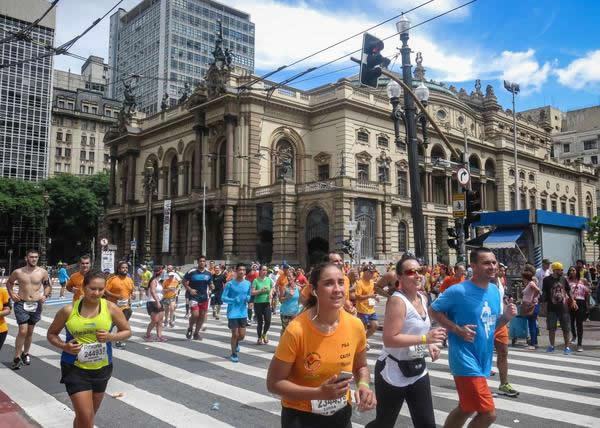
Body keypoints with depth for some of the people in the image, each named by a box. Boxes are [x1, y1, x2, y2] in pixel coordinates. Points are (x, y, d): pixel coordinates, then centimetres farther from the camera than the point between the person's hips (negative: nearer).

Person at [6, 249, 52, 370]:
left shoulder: (43, 272, -3)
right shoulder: (18, 272, -4)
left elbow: (48, 285, 11)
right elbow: (9, 282, 14)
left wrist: (45, 296, -5)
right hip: (21, 304, -2)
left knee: (30, 331, 13)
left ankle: (25, 353, 31)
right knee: (22, 331, -10)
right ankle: (17, 357, 2)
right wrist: (11, 294, 0)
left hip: (36, 305, 2)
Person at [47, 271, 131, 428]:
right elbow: (51, 334, 5)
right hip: (75, 368, -2)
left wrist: (110, 337, -19)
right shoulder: (68, 310, -9)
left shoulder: (111, 308, -9)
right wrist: (64, 346, -15)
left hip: (101, 368, 3)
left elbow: (127, 331, 1)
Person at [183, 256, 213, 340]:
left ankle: (196, 333, 24)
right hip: (194, 297, -4)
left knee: (202, 316, 7)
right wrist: (190, 289, -11)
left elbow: (210, 284, 14)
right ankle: (190, 328, 14)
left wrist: (211, 287, -9)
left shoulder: (208, 273, 5)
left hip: (204, 297, 4)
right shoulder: (191, 272, -6)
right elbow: (184, 281, 2)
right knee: (195, 315, -15)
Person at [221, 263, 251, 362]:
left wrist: (248, 298, -8)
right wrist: (234, 300, -25)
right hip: (233, 313, -4)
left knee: (242, 335, 7)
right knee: (235, 334, 1)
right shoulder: (230, 284, -11)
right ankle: (233, 354, 22)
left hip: (243, 313, 4)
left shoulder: (248, 284, 2)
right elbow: (223, 298, -9)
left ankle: (236, 343, 43)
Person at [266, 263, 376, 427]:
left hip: (341, 413, 4)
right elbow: (274, 383, -17)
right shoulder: (296, 330, -24)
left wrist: (363, 385, -13)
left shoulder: (355, 325, -12)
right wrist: (319, 393, -26)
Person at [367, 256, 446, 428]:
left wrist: (430, 344, 3)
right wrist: (425, 338, -29)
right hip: (394, 371, -7)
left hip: (417, 369, 8)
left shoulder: (422, 298, 6)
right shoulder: (397, 300, -20)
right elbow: (389, 340, -28)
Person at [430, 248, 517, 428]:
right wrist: (457, 329, -18)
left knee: (466, 409, 20)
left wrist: (506, 316, -6)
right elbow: (433, 311, -9)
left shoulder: (495, 291, 6)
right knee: (488, 413, -9)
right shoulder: (459, 291, -18)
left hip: (483, 360, 8)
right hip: (466, 361, -8)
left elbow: (492, 324, 15)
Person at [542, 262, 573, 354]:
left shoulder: (563, 279, 4)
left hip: (563, 308, 2)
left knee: (566, 329, 5)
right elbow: (544, 294, -3)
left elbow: (568, 291, 16)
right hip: (552, 308, -2)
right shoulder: (547, 280, -4)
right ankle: (551, 346, 19)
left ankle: (567, 347, 13)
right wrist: (545, 306, -5)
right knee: (551, 328, 7)